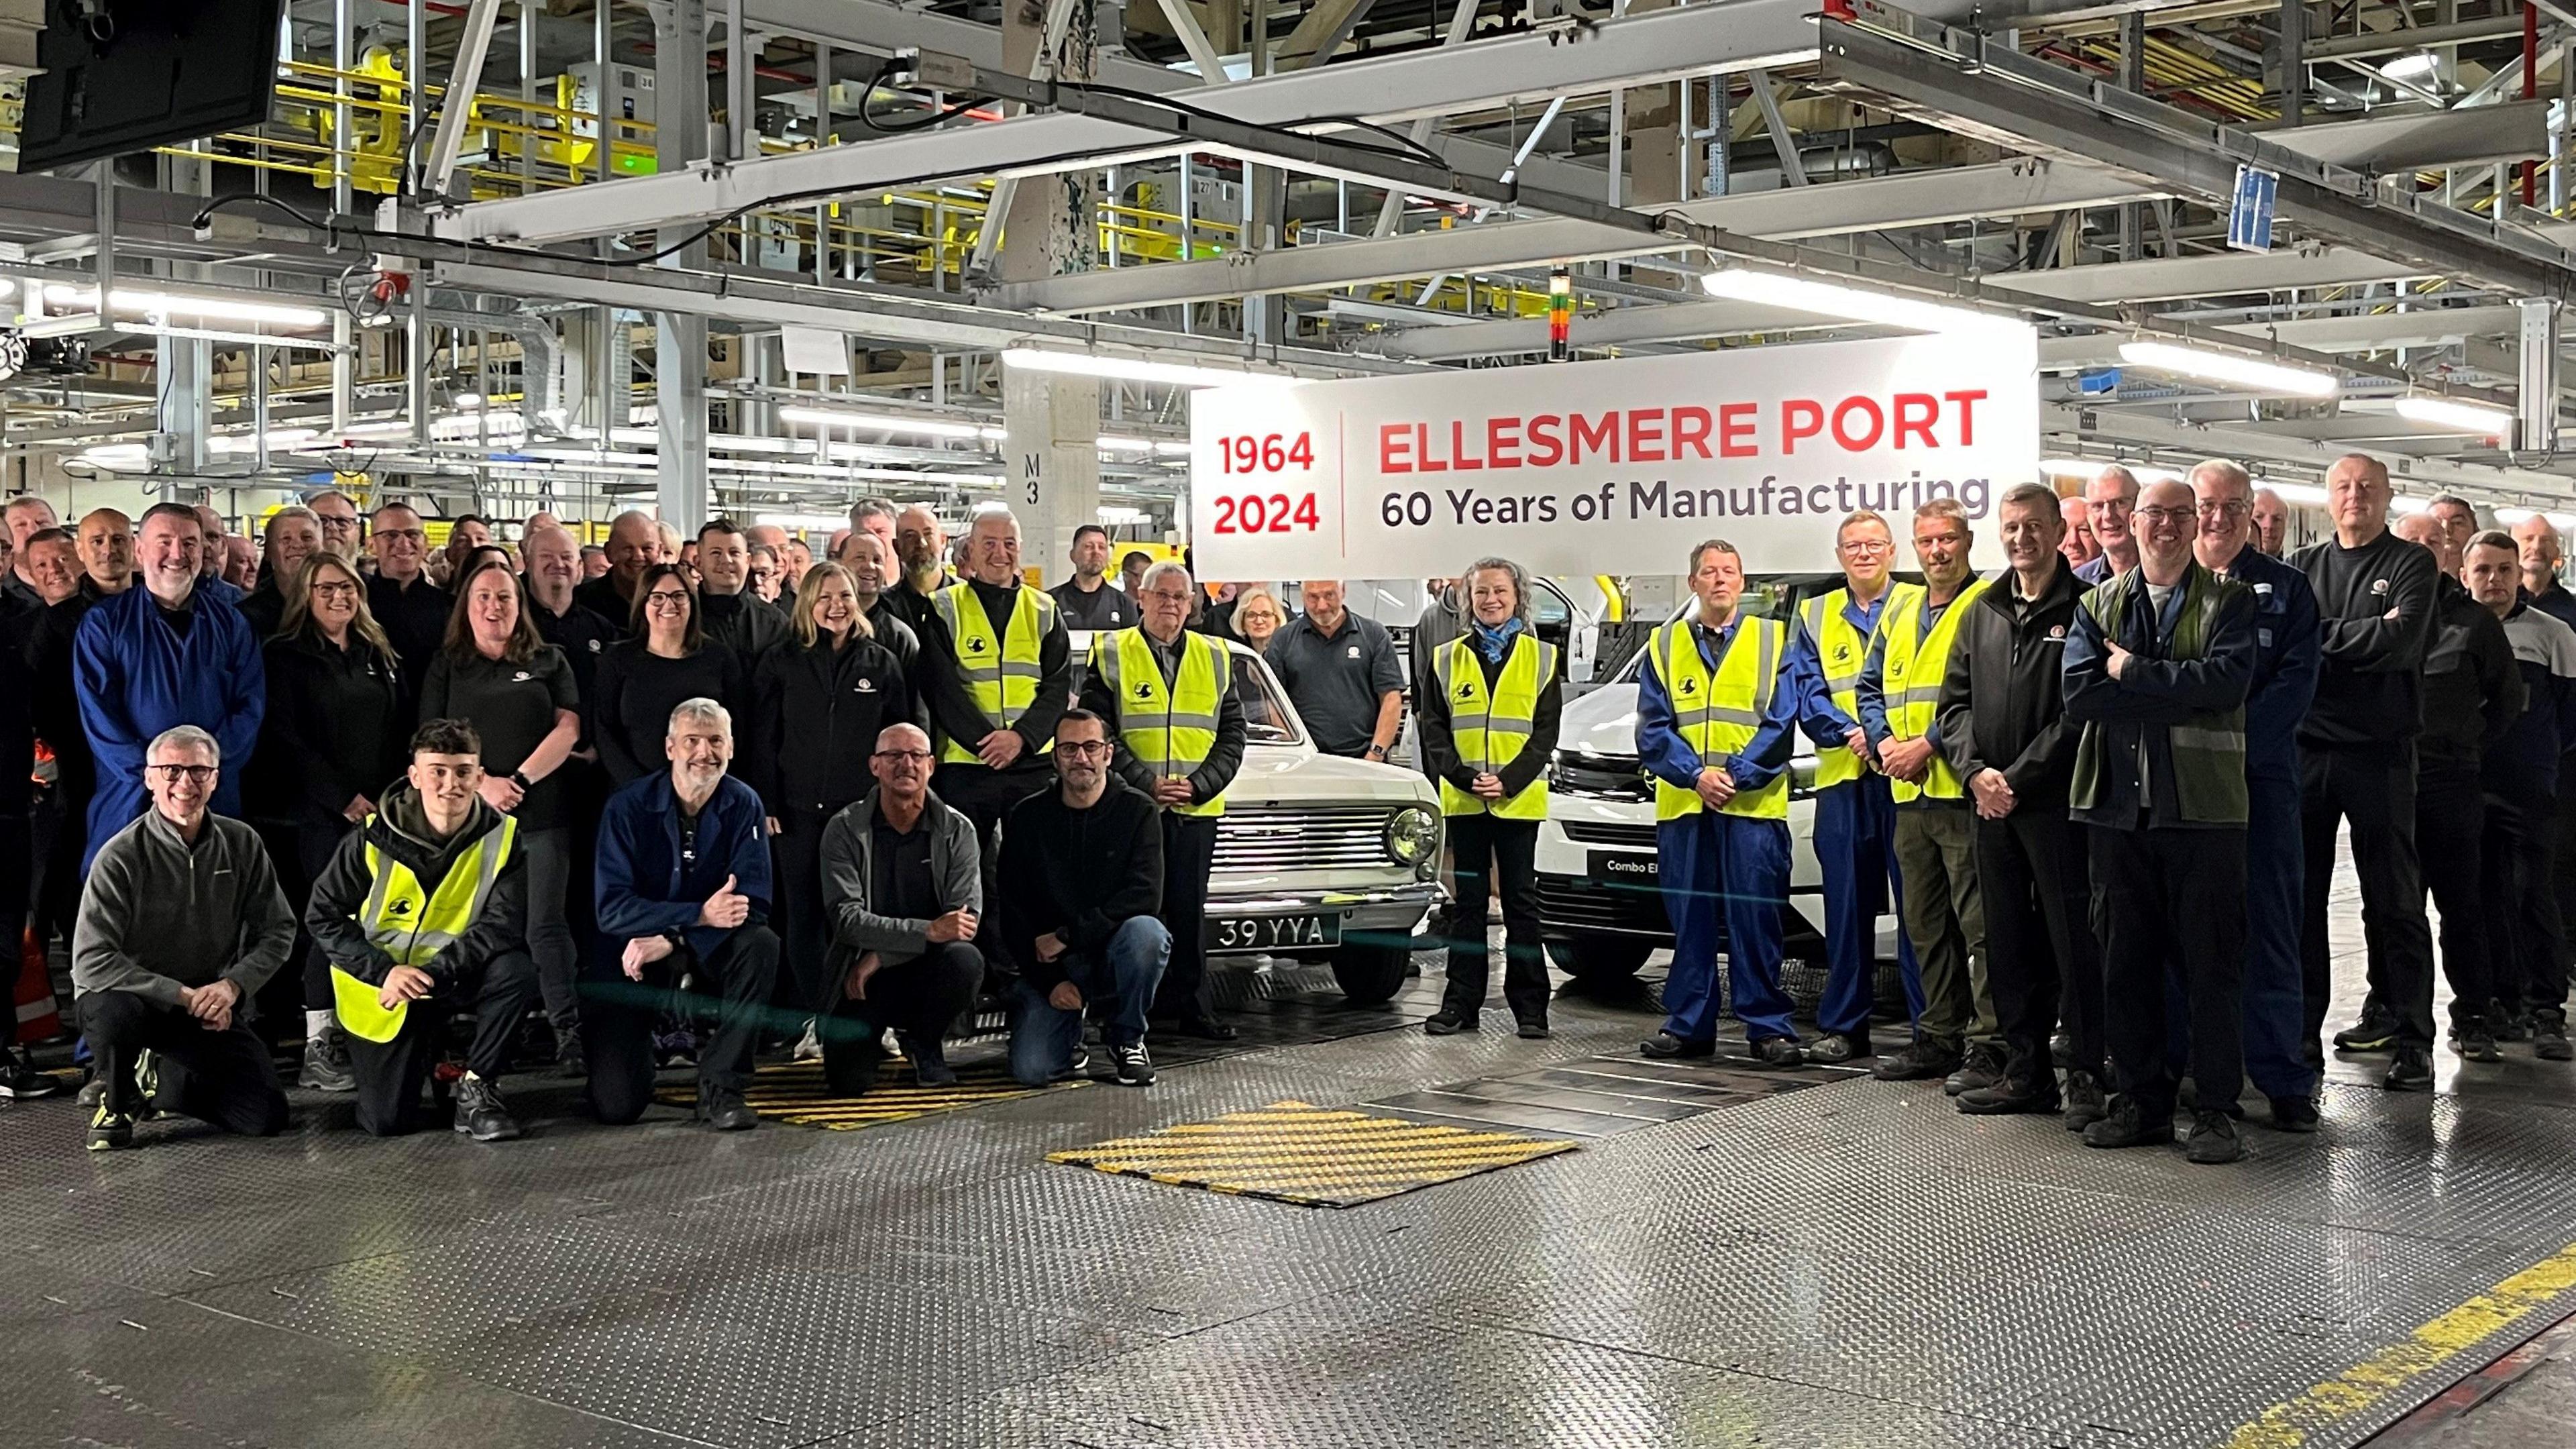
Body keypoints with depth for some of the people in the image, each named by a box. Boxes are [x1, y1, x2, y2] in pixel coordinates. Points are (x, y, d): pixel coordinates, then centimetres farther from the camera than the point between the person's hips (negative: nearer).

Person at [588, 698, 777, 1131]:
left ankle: (720, 1087, -18)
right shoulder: (628, 808, -11)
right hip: (631, 960, -2)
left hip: (708, 953, 2)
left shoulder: (743, 805, -6)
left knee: (762, 944, -31)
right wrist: (701, 915, -31)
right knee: (616, 1106, -15)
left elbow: (754, 905, -14)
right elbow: (612, 909, -19)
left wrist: (671, 941, -26)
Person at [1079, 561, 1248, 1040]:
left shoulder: (1215, 659, 11)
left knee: (1189, 911, 6)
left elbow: (1232, 735, 9)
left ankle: (1193, 1008, 11)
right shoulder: (1111, 655, 3)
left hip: (1197, 809, 2)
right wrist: (1146, 784, -13)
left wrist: (1198, 785, -7)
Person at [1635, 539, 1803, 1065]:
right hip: (1682, 805, 2)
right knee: (1689, 920, 5)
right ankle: (1688, 1026, 13)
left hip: (1754, 804, -2)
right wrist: (1696, 774, -9)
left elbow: (1781, 722, 0)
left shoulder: (1773, 640, 8)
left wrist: (1736, 776, -11)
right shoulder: (1664, 646, 12)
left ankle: (1768, 1027, 3)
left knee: (1755, 919, -3)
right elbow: (1653, 729, 6)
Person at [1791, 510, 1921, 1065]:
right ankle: (1843, 1025, 12)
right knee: (1846, 904, 5)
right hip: (1842, 779, 3)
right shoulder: (1815, 616, 16)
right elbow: (1806, 694, 8)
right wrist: (1851, 734, -9)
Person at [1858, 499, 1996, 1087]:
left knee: (1979, 923, -6)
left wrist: (1929, 745, -16)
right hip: (1910, 795, 8)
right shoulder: (1901, 614, 18)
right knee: (1926, 924, 14)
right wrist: (1885, 741, 3)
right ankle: (1940, 1036, 23)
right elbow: (1869, 686, 21)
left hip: (1963, 790, -8)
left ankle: (1989, 1045, -3)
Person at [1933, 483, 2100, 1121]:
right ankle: (2025, 1072, 19)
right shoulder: (1982, 612, 15)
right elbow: (1955, 702, 13)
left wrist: (2019, 779, -13)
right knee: (2007, 943, 11)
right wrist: (1976, 770, -3)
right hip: (1991, 804, 6)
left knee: (2073, 941, -4)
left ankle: (2086, 1077, 3)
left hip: (2055, 802, -6)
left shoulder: (2081, 609, -5)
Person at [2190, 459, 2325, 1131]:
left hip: (2260, 774, -1)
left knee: (2268, 926, -1)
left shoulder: (2285, 588, 10)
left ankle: (2285, 1077, 3)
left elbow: (2296, 680, -1)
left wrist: (2235, 740, -14)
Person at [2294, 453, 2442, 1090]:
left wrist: (2321, 635, -9)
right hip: (2306, 747, 4)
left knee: (2394, 901, 0)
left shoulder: (2412, 565, 2)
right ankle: (2301, 1025, 16)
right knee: (2299, 894, 7)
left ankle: (2412, 1037, 5)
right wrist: (2366, 635, -12)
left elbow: (2402, 642, -15)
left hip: (2379, 751, -3)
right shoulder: (2303, 566, 12)